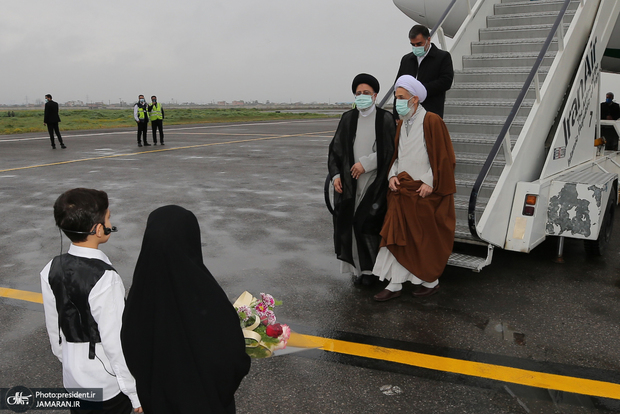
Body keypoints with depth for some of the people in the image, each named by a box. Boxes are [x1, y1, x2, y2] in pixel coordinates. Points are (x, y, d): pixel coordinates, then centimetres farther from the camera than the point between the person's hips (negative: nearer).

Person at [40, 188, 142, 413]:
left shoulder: (51, 270, -8)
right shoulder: (105, 278, -28)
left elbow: (54, 326, 4)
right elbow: (115, 341, -24)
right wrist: (135, 391, -13)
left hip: (72, 378, 6)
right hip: (107, 386, -6)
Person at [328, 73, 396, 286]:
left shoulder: (386, 119, -2)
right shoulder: (348, 119, 8)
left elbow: (390, 151, -6)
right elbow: (335, 149, 9)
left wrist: (366, 163, -13)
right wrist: (335, 174, -2)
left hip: (375, 181, -4)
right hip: (351, 182, 4)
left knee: (366, 223, -9)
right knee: (351, 223, 4)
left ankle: (369, 268, 9)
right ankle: (361, 268, 18)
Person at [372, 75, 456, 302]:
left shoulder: (432, 121, -11)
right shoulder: (401, 123, 11)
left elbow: (444, 156, -12)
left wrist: (430, 182, -16)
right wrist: (393, 175, 3)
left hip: (425, 191, -6)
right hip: (402, 189, 7)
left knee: (428, 239, 5)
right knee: (396, 236, 3)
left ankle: (431, 281, 23)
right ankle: (394, 284, 10)